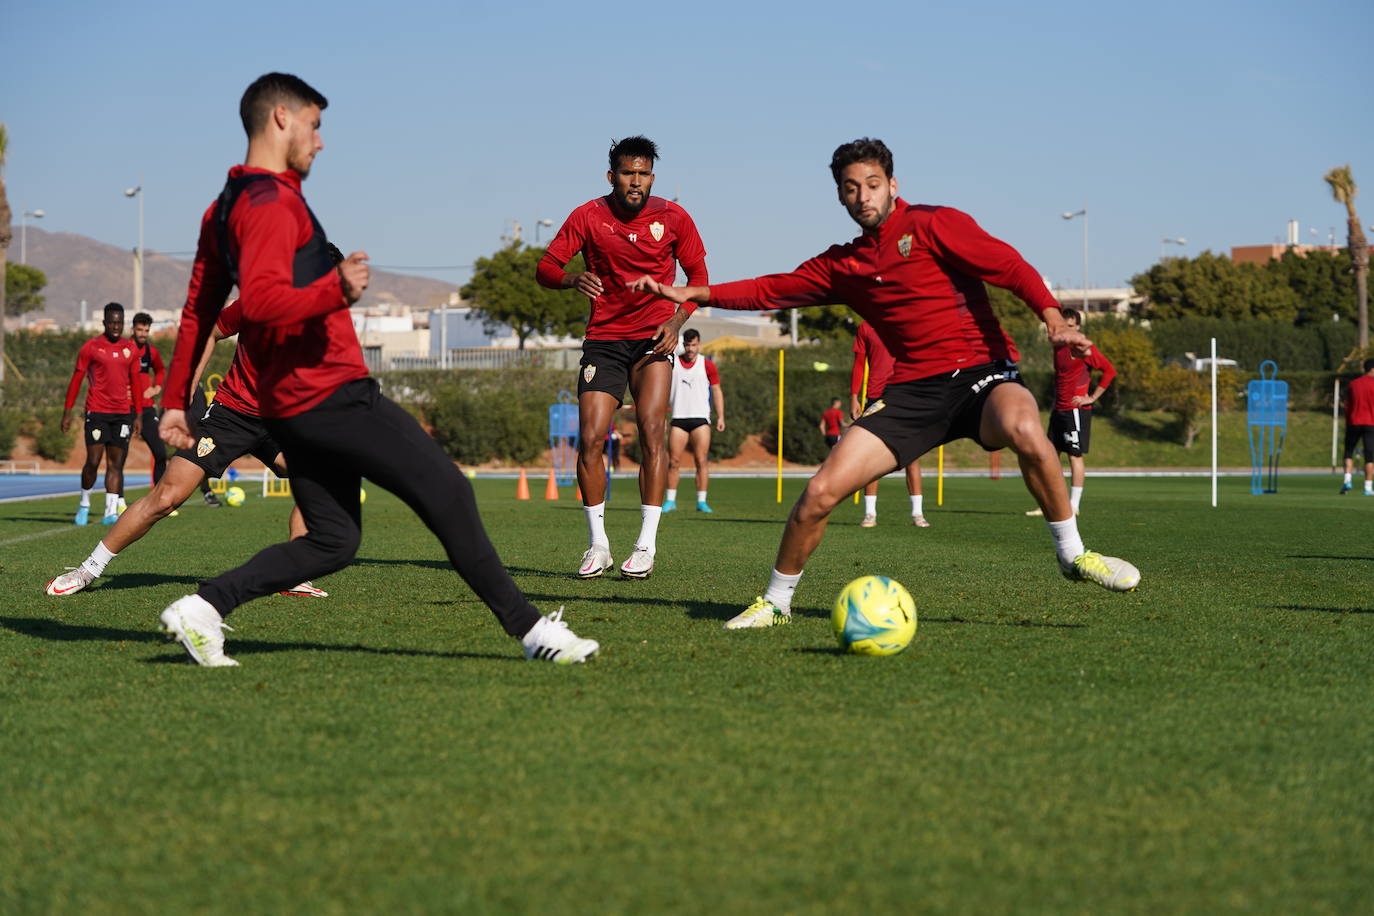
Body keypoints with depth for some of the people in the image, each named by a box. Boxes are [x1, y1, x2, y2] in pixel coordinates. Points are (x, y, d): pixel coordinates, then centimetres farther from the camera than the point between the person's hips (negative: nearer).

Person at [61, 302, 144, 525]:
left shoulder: (130, 348, 10)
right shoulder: (91, 347, -1)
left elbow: (136, 382, 15)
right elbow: (76, 379, 2)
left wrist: (138, 415, 12)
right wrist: (67, 412, -2)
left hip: (123, 413, 3)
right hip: (97, 412, -3)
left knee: (115, 463, 0)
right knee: (93, 461, -6)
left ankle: (111, 511, 0)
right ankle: (84, 504, 14)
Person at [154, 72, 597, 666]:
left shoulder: (226, 208, 19)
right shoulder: (271, 200, -12)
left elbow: (198, 311, 21)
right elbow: (260, 300, -27)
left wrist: (177, 400, 24)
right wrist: (333, 292, -40)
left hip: (290, 404, 10)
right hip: (332, 394, -10)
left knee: (331, 541, 9)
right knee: (447, 492, -6)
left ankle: (203, 607, 0)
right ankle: (530, 628, -4)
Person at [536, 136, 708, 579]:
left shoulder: (673, 218, -2)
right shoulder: (588, 216, -4)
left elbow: (698, 276, 7)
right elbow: (545, 268, -5)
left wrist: (677, 321, -10)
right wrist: (573, 279, -27)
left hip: (653, 336, -1)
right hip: (603, 338, 1)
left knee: (650, 430, -16)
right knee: (591, 438, -8)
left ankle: (646, 544, -11)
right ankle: (598, 543, 6)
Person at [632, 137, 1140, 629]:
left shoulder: (932, 224, -1)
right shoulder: (840, 266, 15)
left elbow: (1007, 265, -8)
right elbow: (773, 289, 24)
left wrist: (1054, 319, -23)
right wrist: (688, 293, 18)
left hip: (982, 370, -4)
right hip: (913, 387, 4)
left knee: (1023, 429, -39)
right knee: (821, 491, -10)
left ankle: (1073, 553, -18)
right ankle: (776, 601, 12)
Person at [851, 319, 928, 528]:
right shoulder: (865, 327, 11)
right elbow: (859, 364, 12)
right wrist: (853, 397, 4)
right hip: (875, 397, 0)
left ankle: (917, 513, -1)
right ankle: (870, 513, 3)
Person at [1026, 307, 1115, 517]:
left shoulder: (1083, 348, -10)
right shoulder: (1058, 347, 13)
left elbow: (1109, 370, -12)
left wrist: (1092, 397, -11)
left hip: (1076, 410, -8)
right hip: (1058, 410, 8)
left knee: (1075, 455, -6)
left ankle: (1073, 505, -3)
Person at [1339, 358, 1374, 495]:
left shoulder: (1353, 384, 7)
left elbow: (1347, 407, 9)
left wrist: (1347, 426, 16)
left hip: (1354, 423, 3)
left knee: (1349, 453, 12)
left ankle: (1347, 481, -7)